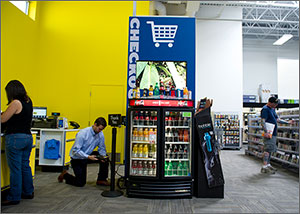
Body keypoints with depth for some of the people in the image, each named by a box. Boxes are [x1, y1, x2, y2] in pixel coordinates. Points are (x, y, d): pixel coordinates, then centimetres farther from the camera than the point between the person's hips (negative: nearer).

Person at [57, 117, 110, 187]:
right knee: (80, 183, -7)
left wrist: (103, 156, -23)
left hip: (89, 155, 6)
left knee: (105, 158, -17)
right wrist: (88, 157, -38)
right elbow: (76, 150, -28)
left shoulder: (100, 134, -11)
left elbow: (101, 148, -2)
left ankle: (101, 179, -1)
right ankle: (65, 175, 21)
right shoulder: (82, 133, -28)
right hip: (77, 158, -5)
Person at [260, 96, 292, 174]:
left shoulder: (272, 109, 20)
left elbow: (277, 120, 29)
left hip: (273, 133, 10)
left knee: (270, 149, 14)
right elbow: (263, 121, -20)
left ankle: (268, 165, 22)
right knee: (268, 149, -12)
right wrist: (266, 132, -28)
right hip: (268, 134, -10)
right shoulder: (265, 109, -11)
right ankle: (264, 167, -13)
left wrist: (287, 122, 30)